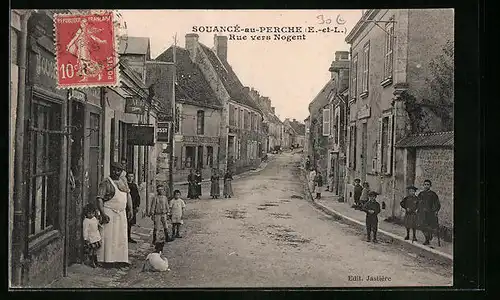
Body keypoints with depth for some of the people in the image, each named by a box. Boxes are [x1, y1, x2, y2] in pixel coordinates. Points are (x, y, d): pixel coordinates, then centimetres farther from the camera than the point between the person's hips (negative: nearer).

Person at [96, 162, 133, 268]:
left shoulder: (123, 182, 15)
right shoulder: (105, 183, -6)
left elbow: (128, 196, 22)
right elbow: (99, 199, -12)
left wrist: (130, 209, 12)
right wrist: (103, 213, -21)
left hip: (121, 213, 7)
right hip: (109, 213, -6)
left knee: (121, 237, 6)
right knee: (109, 237, -7)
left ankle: (119, 260, 12)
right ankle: (107, 260, -2)